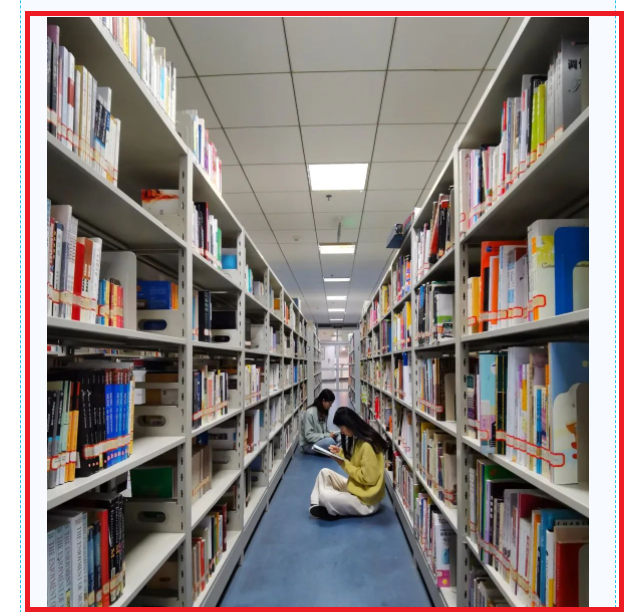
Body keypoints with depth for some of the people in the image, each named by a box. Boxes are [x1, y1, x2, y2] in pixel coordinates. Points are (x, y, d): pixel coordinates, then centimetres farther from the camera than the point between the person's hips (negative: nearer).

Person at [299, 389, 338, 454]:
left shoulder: (324, 412, 5)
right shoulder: (310, 413, -20)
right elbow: (308, 436, -22)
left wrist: (330, 434, -8)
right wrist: (327, 436, -25)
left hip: (321, 440, 8)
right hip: (308, 445, -7)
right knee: (330, 441, -32)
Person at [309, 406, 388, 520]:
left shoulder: (367, 445, -26)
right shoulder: (357, 439, 3)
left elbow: (368, 478, -25)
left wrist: (344, 464, -18)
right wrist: (340, 453, 0)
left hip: (366, 499, -10)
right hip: (354, 486, 10)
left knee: (325, 496, -21)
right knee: (325, 472, 4)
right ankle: (316, 504, 8)